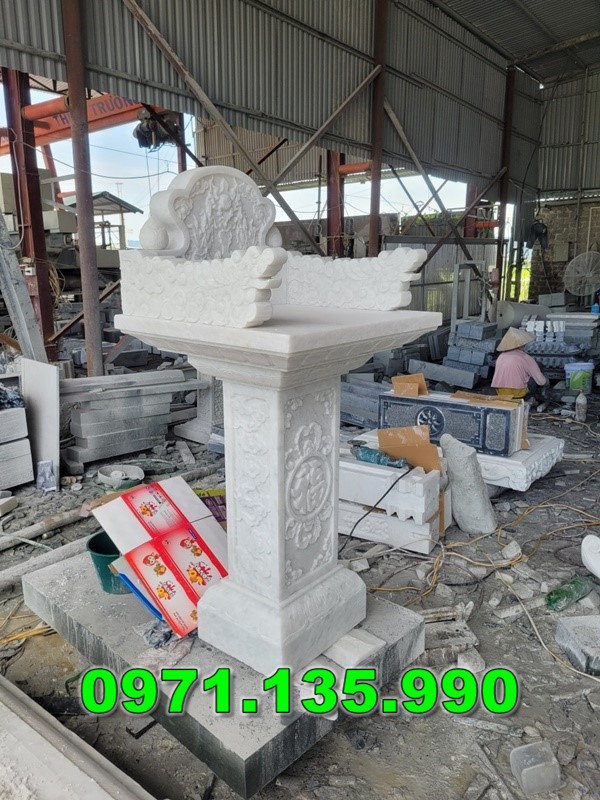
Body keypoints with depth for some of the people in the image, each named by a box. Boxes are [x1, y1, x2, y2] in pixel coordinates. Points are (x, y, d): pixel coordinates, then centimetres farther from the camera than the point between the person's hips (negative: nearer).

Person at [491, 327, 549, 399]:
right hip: (517, 393, -5)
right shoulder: (526, 358, -6)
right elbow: (541, 381, 0)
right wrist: (547, 382, 24)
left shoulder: (501, 356, 7)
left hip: (500, 393, 5)